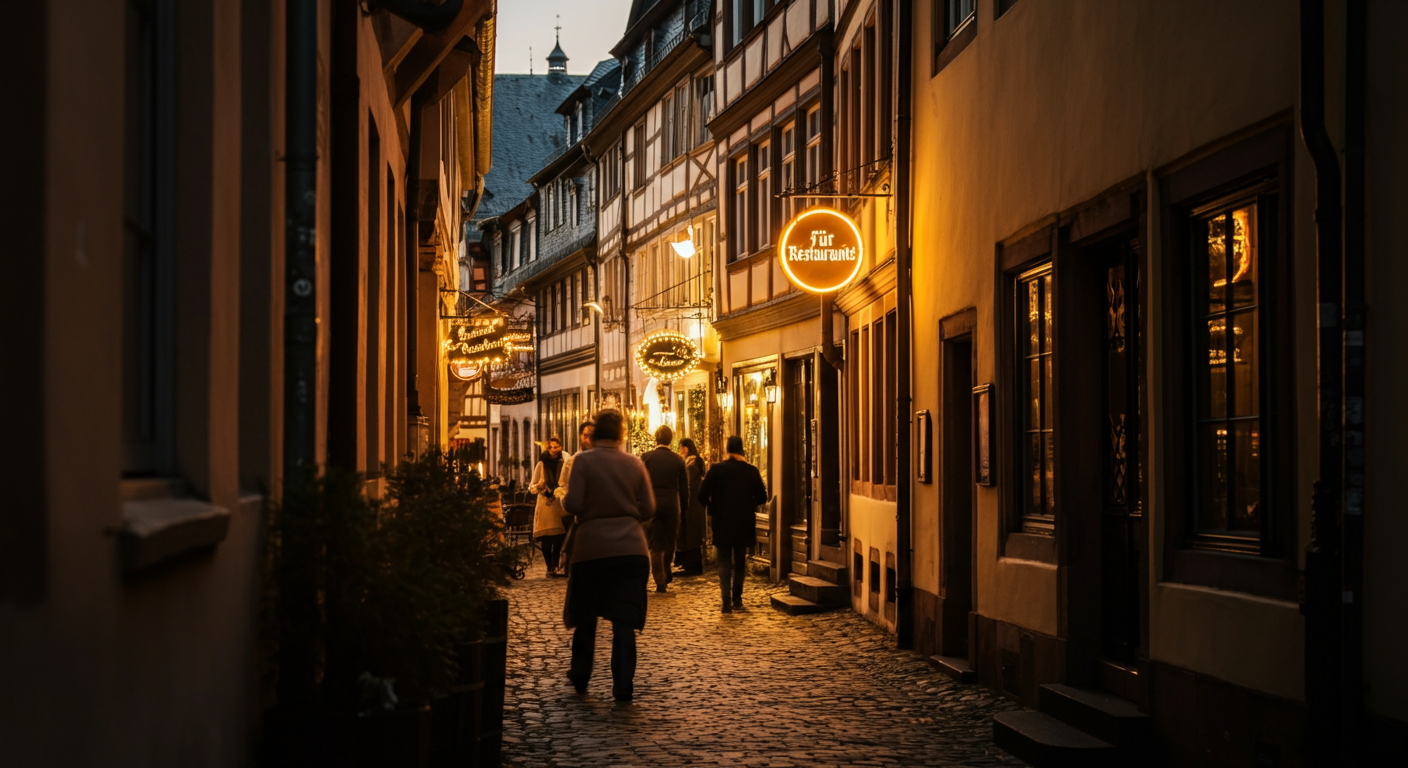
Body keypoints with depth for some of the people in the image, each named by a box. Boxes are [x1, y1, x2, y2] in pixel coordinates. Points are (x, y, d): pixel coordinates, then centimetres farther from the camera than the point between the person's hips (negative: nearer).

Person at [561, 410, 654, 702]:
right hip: (631, 549, 2)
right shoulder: (634, 464, 4)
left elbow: (573, 504, -13)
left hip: (591, 547, -2)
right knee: (624, 619, 2)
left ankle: (580, 675, 28)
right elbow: (648, 509, 4)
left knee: (585, 616, 15)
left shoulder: (583, 461, -5)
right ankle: (623, 686, -2)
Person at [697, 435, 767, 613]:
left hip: (721, 524, -2)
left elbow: (702, 495, -10)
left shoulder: (716, 470, -9)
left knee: (724, 562, 3)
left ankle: (726, 600, -10)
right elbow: (762, 497, -1)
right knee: (739, 561, 17)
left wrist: (713, 510, 7)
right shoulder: (751, 471, -5)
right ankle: (737, 598, 21)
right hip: (744, 524, 2)